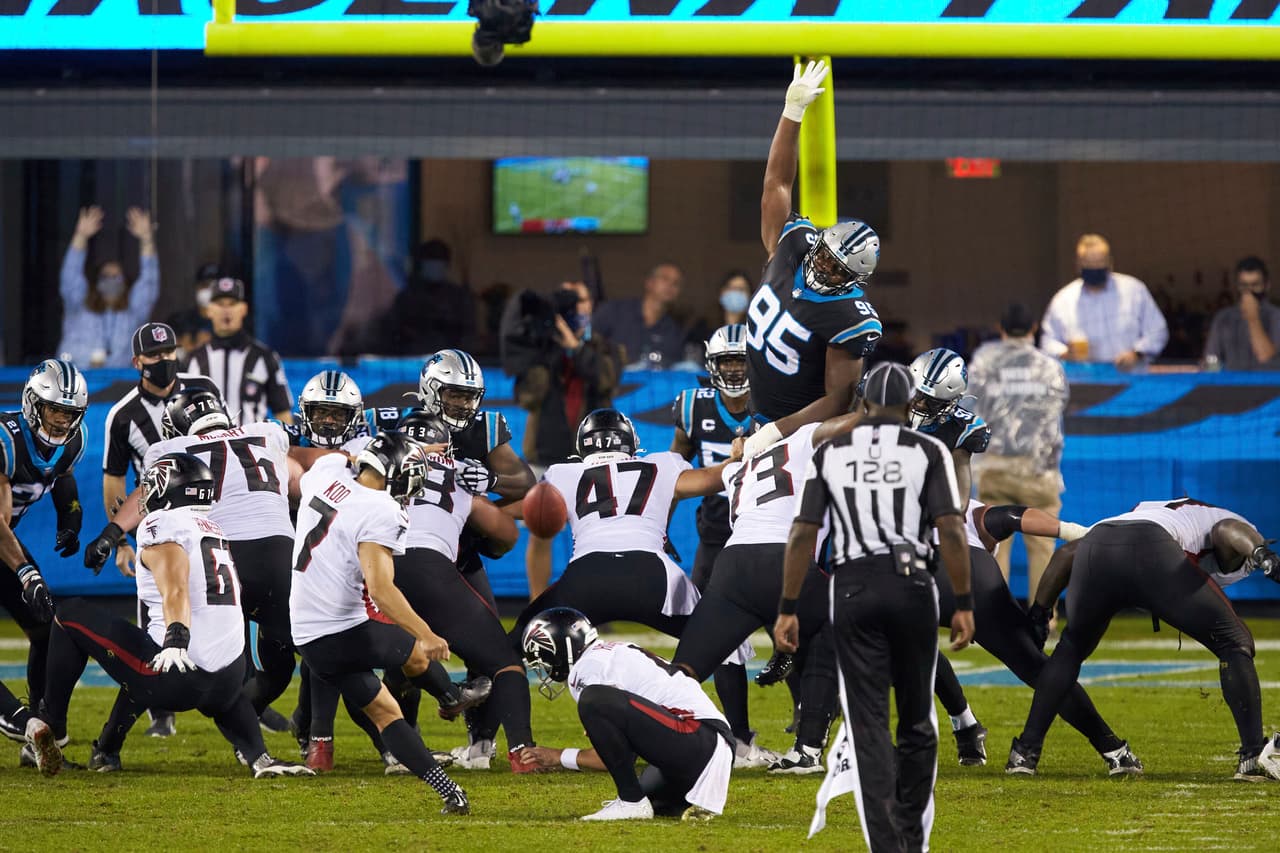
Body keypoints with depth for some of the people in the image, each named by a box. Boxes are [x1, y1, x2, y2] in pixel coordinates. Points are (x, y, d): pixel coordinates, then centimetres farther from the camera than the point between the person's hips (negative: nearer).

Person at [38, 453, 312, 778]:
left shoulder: (161, 525, -3)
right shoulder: (216, 531, 20)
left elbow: (176, 589, -21)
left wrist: (176, 640, -35)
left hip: (176, 678, -7)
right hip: (227, 680, 7)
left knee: (71, 615, 11)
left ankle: (51, 730, 13)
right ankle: (258, 757, 14)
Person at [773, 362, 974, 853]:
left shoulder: (831, 454, 6)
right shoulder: (926, 452, 1)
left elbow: (803, 534, 2)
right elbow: (950, 530, -7)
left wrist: (787, 609, 5)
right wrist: (964, 605, -4)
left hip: (853, 588, 0)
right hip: (911, 588, 0)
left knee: (868, 724, 0)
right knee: (916, 721, 13)